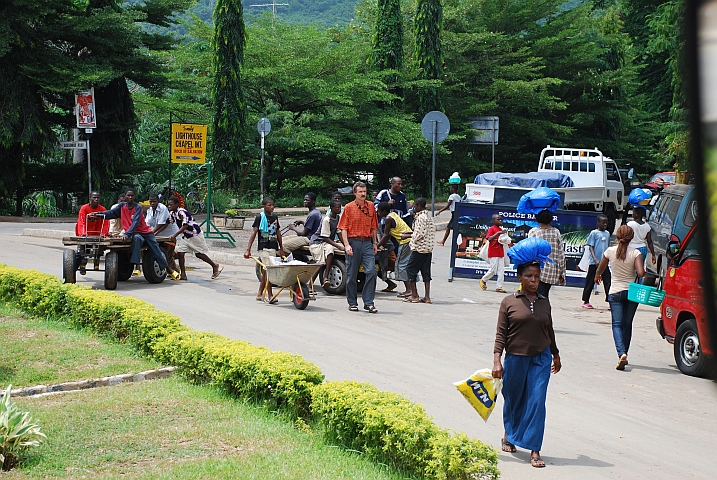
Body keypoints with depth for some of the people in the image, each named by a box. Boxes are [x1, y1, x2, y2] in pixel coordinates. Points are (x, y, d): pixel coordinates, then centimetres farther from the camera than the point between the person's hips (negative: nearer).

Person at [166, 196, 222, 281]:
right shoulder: (172, 213, -1)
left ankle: (215, 266, 23)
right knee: (180, 252, -6)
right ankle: (183, 274, -3)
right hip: (184, 235, 8)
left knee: (199, 254, 2)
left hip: (194, 233, -8)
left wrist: (174, 235, -43)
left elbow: (185, 226, -37)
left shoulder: (182, 212, -28)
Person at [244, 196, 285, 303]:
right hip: (263, 248, -6)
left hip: (273, 248, 6)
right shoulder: (260, 217, -5)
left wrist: (281, 248, 21)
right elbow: (254, 233, -8)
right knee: (268, 270, -13)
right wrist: (248, 249, -13)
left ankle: (260, 294, 22)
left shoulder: (275, 217, 12)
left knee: (265, 271, 12)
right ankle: (270, 295, -14)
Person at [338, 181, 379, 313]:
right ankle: (352, 303, 16)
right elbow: (344, 228, -3)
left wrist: (374, 243, 13)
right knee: (352, 274, 4)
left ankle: (368, 302, -4)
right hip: (353, 242, -2)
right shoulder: (349, 207, -1)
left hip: (367, 243, 2)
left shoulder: (370, 206, 9)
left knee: (371, 271, -10)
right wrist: (347, 245, -12)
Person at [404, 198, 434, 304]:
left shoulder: (420, 217, -15)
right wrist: (410, 233, 19)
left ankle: (414, 295, 0)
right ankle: (427, 297, 5)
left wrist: (408, 235, -5)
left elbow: (420, 234, -19)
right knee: (426, 271, 8)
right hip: (429, 248, 9)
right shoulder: (428, 217, 15)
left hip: (420, 248, -9)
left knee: (411, 269, 1)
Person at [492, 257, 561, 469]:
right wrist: (497, 360, -13)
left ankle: (534, 451, -5)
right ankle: (508, 436, 40)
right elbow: (501, 333, -5)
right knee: (513, 400, 13)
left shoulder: (544, 303, 6)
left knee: (537, 402, -7)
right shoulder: (509, 302, -3)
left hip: (541, 359, 2)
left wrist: (556, 355, 27)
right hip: (515, 358, -1)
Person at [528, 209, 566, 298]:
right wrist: (562, 273, 12)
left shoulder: (533, 232, -6)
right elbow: (561, 254, 5)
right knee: (545, 296, 15)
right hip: (553, 272, 4)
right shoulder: (556, 232, 3)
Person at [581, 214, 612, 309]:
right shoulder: (594, 233, -4)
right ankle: (586, 301, 14)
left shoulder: (607, 233, 12)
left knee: (608, 282, -2)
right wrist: (595, 260, -18)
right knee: (590, 282, 4)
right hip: (594, 263, -5)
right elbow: (591, 247, -8)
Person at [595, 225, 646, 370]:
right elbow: (641, 273, -20)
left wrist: (597, 276, 34)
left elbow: (600, 269, 11)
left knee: (617, 324, -3)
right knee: (627, 324, 14)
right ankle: (623, 353, 17)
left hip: (615, 292, -1)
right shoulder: (635, 253, -9)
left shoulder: (610, 251, -4)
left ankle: (621, 353, -24)